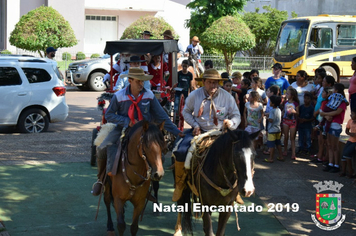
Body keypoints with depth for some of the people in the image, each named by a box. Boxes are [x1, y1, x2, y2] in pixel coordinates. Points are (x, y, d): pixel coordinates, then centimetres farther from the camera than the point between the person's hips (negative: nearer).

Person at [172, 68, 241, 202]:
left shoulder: (227, 97, -3)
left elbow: (236, 116, 5)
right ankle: (179, 184, 2)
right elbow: (186, 112, 12)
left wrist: (231, 122, -20)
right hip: (198, 131, 0)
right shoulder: (194, 95, -2)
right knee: (181, 152, -24)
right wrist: (195, 125, -4)